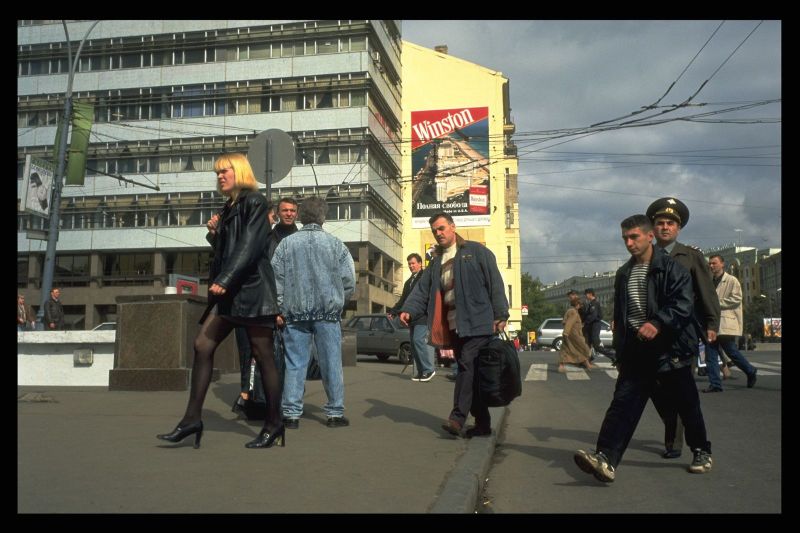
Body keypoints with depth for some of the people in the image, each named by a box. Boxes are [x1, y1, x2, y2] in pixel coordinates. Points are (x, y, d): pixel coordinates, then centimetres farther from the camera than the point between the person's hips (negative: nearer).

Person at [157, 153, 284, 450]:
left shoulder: (254, 202, -4)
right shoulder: (229, 207, 20)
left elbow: (250, 246, -16)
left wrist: (225, 280, -21)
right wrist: (215, 234, 5)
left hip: (252, 288, -8)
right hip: (230, 291, 9)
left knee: (262, 356, -4)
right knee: (202, 345, -1)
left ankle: (274, 424, 5)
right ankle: (192, 418, 2)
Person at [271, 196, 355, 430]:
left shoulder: (286, 243, 3)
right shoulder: (335, 244, 0)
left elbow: (276, 279, 0)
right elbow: (349, 281, -1)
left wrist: (279, 309, 5)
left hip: (295, 312, 1)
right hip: (327, 311, -1)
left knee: (295, 364, 6)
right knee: (331, 363, 6)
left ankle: (291, 414, 7)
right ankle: (335, 413, 11)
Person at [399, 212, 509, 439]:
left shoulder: (476, 251, 2)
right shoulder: (436, 262, 19)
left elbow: (495, 283, -4)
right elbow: (422, 290, 10)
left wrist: (500, 315, -11)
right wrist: (408, 310, -8)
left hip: (477, 323, -6)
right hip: (454, 326, 7)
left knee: (468, 366, -16)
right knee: (468, 372, 8)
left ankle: (458, 418, -17)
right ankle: (482, 423, 16)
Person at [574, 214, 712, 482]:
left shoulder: (671, 267, -5)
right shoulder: (623, 274, 15)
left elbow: (684, 304, -17)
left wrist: (658, 322, -33)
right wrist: (620, 353, 18)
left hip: (669, 350, -4)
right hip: (636, 352, 4)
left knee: (687, 404, 10)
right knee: (622, 403, -9)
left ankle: (702, 452, 33)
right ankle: (605, 459, -18)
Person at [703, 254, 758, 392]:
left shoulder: (732, 281, -1)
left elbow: (736, 299, -11)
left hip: (725, 323, -6)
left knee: (731, 351, 0)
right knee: (711, 353, 0)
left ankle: (750, 371, 26)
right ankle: (715, 384, 2)